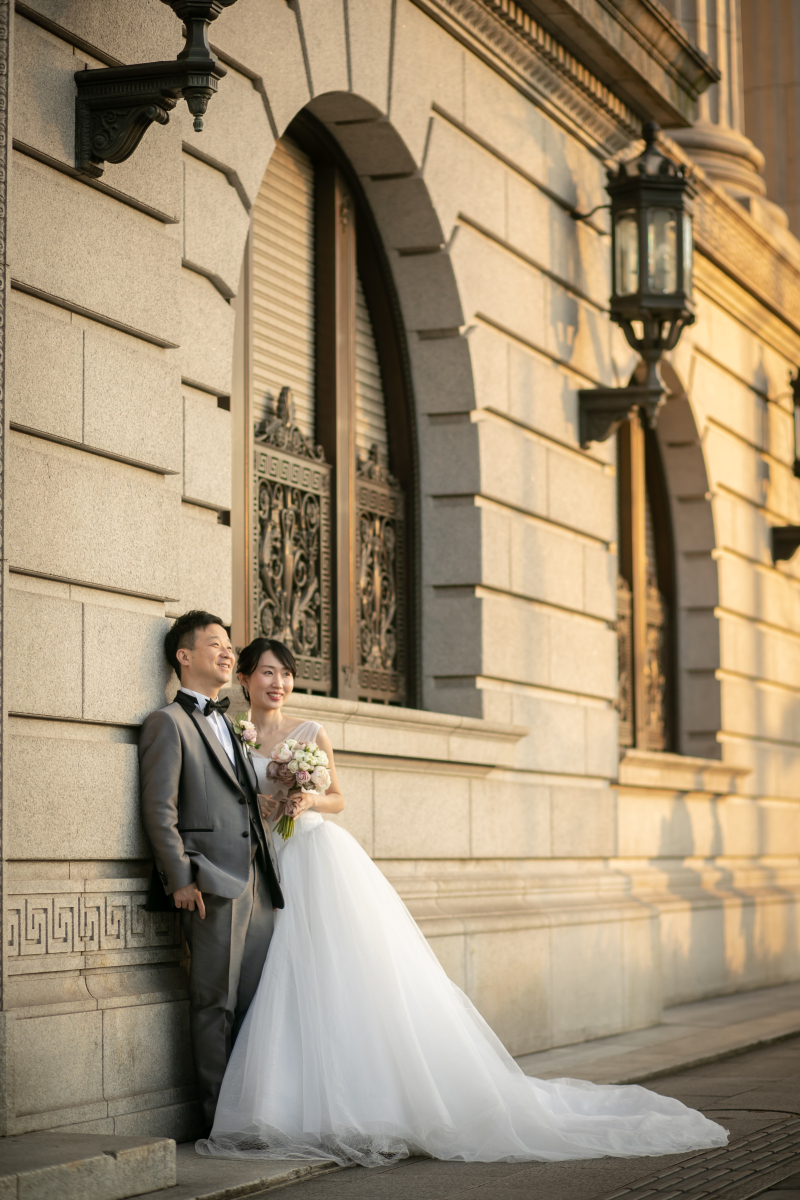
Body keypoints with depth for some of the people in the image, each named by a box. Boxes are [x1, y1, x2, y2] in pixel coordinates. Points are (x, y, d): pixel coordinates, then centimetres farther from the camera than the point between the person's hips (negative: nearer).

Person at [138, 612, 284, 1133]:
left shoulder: (231, 725, 24)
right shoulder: (169, 723, -1)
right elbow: (160, 811, -8)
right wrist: (180, 880, -14)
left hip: (258, 880, 7)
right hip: (214, 884, -7)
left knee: (257, 1001, 6)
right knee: (216, 1003, -3)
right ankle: (221, 1118, 2)